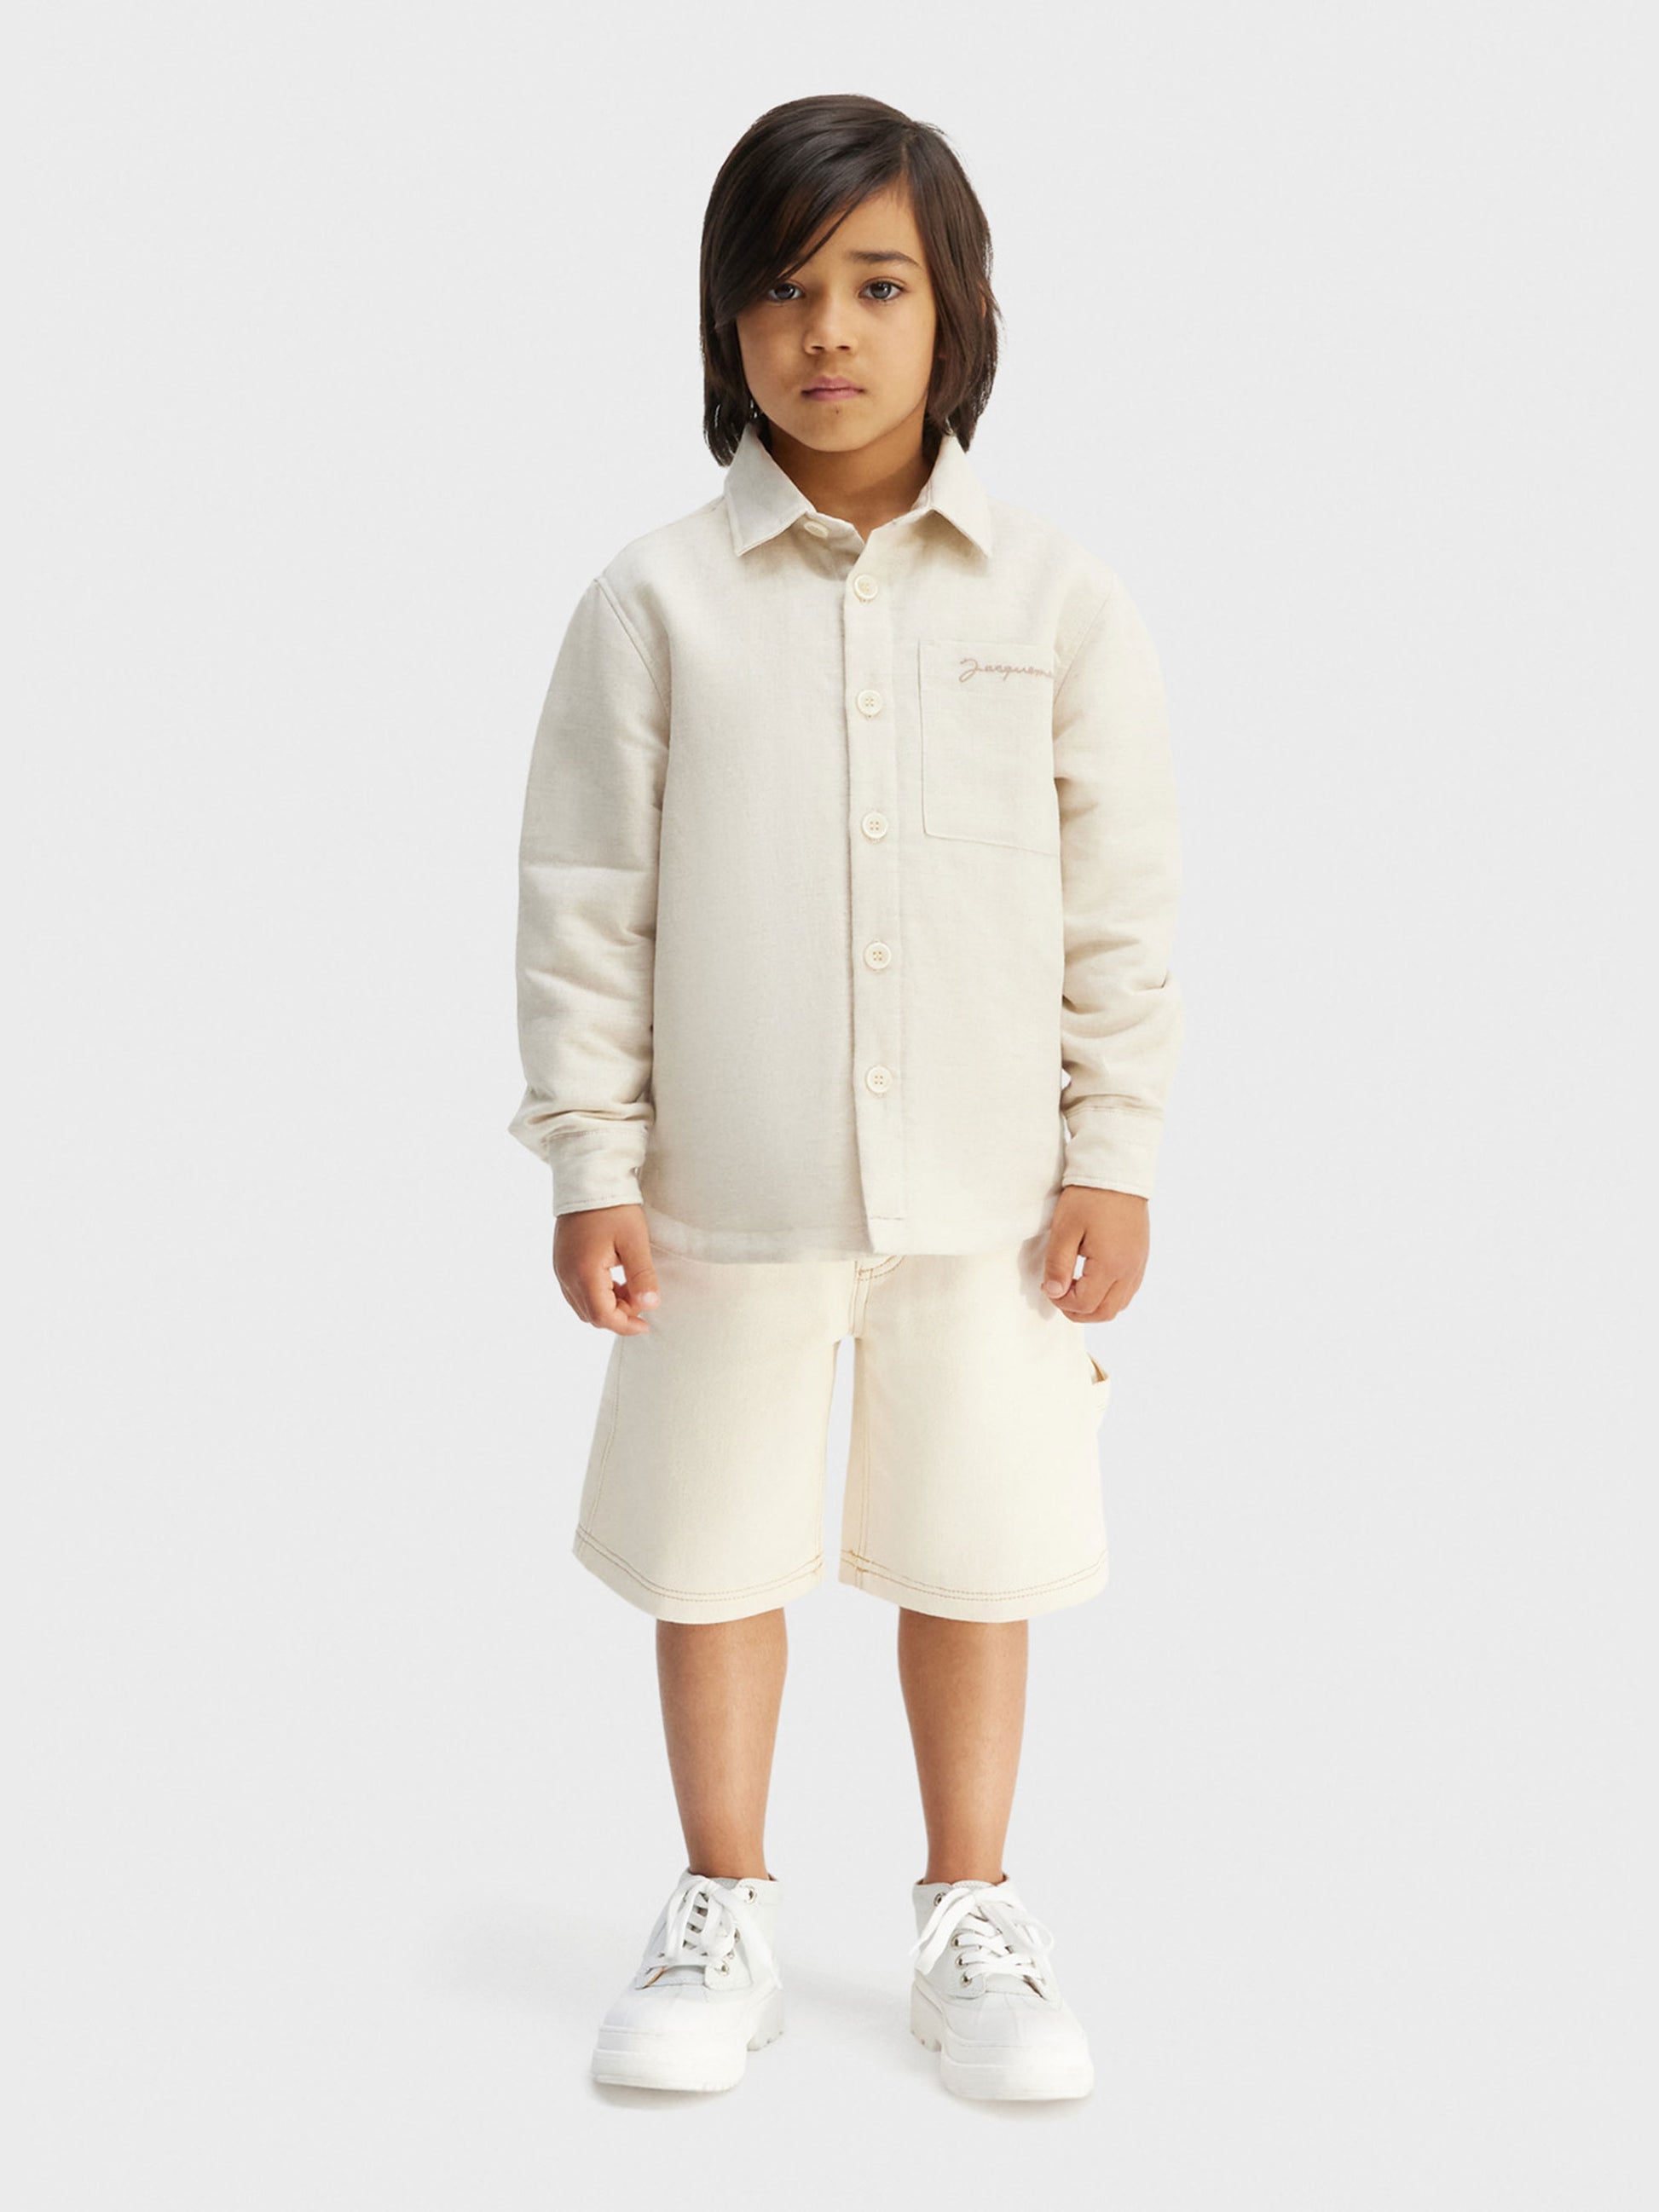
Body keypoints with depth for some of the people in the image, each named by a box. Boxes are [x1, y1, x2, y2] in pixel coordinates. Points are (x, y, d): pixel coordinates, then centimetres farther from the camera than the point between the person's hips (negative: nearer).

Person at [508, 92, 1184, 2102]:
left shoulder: (1056, 598, 0)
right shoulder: (657, 600, -3)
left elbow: (1122, 898, 2)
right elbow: (585, 899, -1)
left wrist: (1113, 1156, -1)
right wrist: (591, 1164, -4)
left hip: (985, 1187, 0)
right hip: (723, 1188, 0)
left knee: (970, 1555, 10)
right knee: (713, 1551, 11)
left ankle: (970, 1919, 29)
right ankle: (724, 1918, 30)